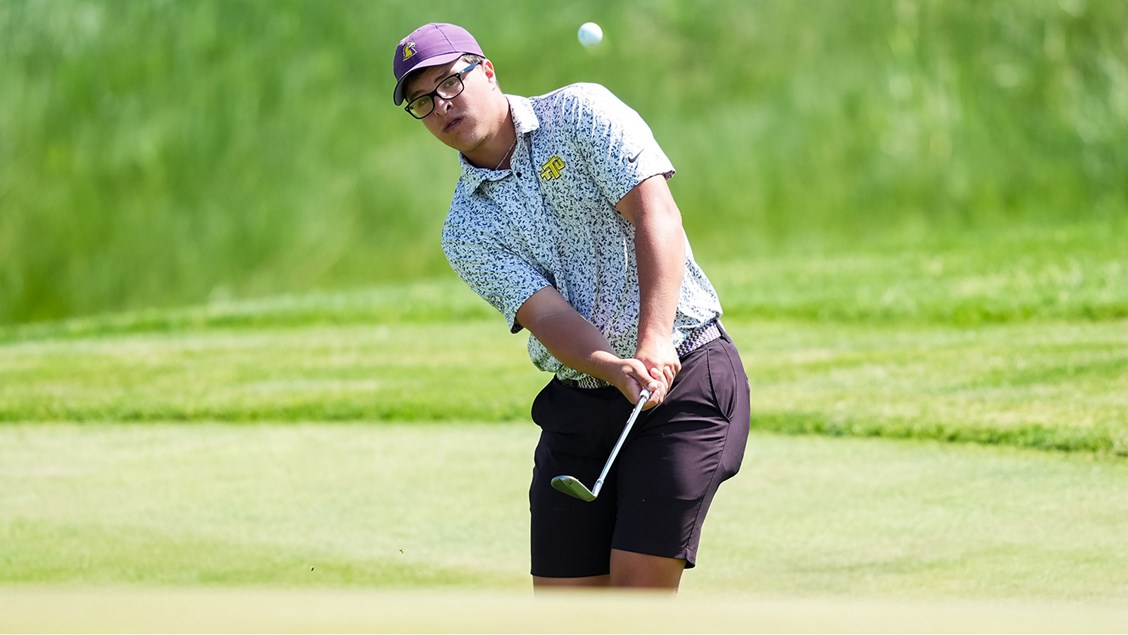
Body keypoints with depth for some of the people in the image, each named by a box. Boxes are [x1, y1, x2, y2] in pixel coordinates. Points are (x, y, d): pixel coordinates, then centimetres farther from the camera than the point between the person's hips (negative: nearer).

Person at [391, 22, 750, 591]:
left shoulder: (582, 113, -2)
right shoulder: (465, 231, 5)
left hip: (686, 375, -5)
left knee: (640, 589, -13)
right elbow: (546, 314, -9)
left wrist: (654, 341, -28)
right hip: (579, 405, 5)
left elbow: (657, 215, -14)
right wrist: (615, 368, -30)